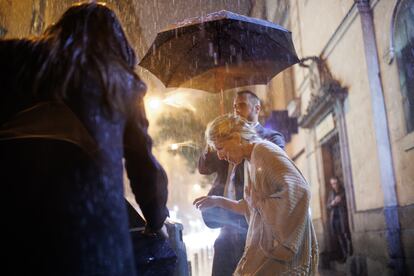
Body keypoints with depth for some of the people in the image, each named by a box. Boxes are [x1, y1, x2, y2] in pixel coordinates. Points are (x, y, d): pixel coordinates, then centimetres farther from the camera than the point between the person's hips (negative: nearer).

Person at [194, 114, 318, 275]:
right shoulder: (249, 161, 15)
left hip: (281, 247, -8)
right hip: (264, 243, 8)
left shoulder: (263, 150, -12)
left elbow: (298, 191, -25)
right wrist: (218, 201, 20)